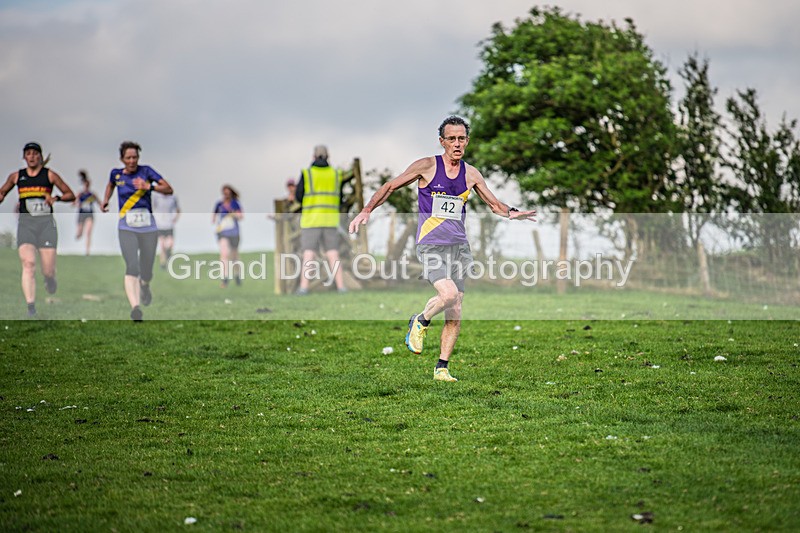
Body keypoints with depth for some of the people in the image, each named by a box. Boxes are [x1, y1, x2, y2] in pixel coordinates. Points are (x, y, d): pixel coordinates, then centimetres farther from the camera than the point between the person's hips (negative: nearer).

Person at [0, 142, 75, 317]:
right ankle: (31, 308, -22)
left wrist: (56, 198, -10)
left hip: (46, 223, -1)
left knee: (48, 271, -6)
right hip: (25, 223, 1)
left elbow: (70, 195, 8)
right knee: (28, 264, -18)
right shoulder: (16, 176, 13)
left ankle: (50, 280, 33)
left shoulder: (49, 175, 7)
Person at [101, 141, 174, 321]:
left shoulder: (146, 171, 0)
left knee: (146, 272, 7)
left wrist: (149, 186, -20)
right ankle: (135, 307, -37)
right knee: (132, 267, -23)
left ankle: (144, 286, 46)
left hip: (148, 228, 0)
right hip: (127, 228, 0)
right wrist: (106, 200, 17)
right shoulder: (116, 174, 7)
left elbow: (169, 189, -7)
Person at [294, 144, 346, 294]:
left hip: (311, 219, -2)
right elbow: (339, 199, 11)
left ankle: (304, 287, -11)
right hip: (330, 219, 2)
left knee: (308, 254, -2)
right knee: (333, 255, 4)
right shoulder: (335, 174, 6)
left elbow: (298, 196, -1)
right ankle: (341, 286, -2)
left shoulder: (307, 174, -4)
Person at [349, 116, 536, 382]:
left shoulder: (471, 174, 9)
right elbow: (390, 187, 4)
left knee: (454, 317, 1)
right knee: (449, 294, -27)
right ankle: (420, 322, 4)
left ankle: (441, 368, 13)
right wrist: (367, 210, -7)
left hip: (458, 247, 4)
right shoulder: (427, 166, -3)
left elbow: (494, 204, 19)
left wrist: (512, 212, -2)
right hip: (430, 246, -4)